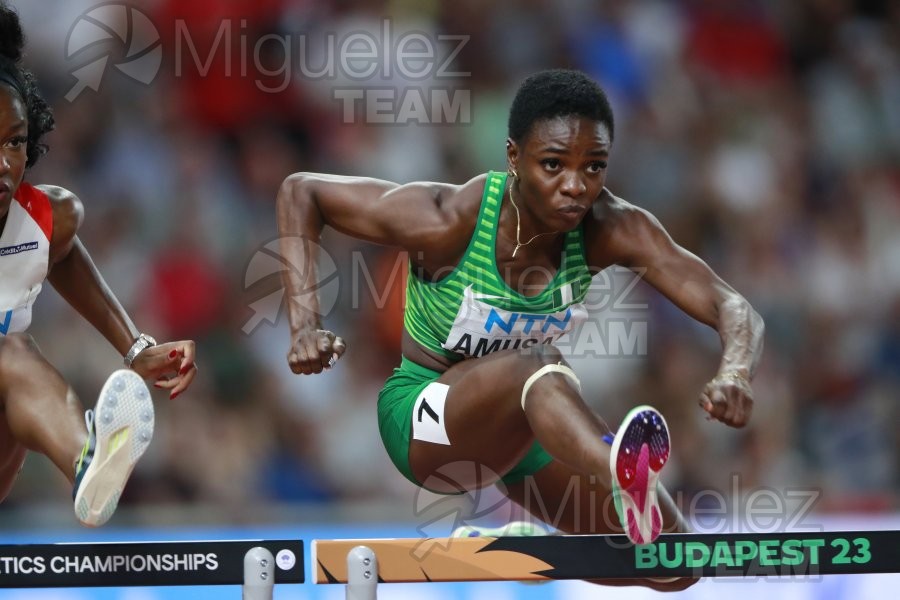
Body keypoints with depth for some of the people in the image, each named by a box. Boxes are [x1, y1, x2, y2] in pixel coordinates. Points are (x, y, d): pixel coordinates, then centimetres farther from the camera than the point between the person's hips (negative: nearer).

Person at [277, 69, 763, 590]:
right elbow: (300, 191, -14)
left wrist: (735, 374, -47)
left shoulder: (612, 230, -17)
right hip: (427, 424, -6)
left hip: (528, 425, 6)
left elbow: (734, 309, -23)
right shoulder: (449, 221, -25)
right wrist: (306, 324, -26)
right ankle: (624, 474, -75)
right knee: (539, 370, -40)